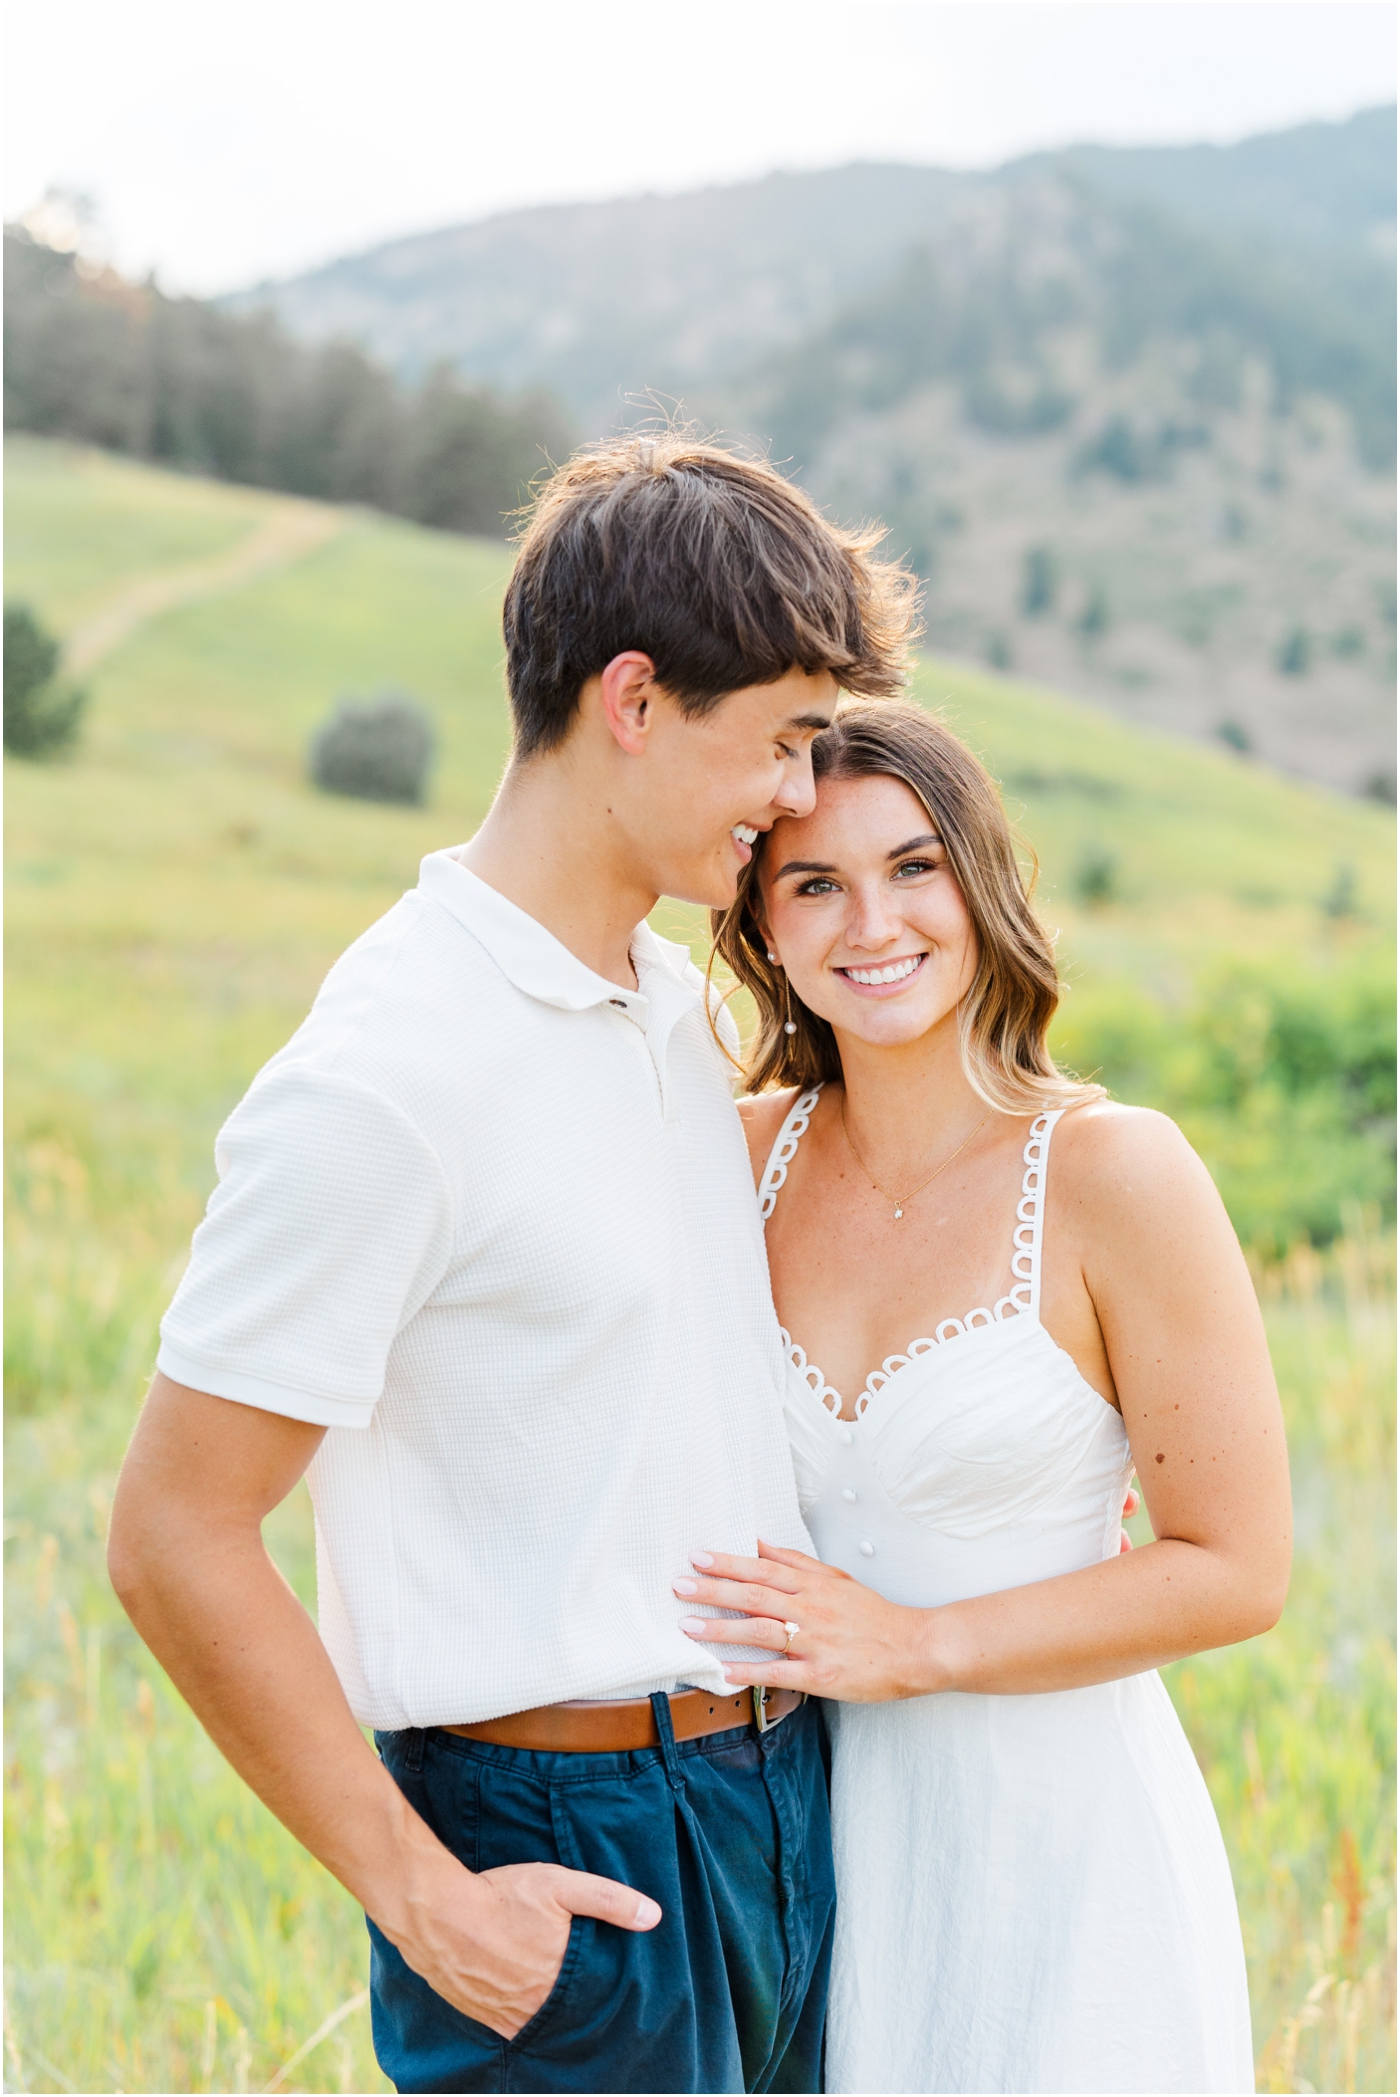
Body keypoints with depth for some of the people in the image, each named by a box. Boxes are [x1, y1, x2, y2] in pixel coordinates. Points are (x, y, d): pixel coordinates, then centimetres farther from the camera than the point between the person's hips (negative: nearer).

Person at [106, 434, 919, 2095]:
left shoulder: (676, 1005, 8)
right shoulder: (380, 1082, -19)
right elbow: (174, 1540, -17)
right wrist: (421, 1895, -15)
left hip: (786, 1801, 8)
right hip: (567, 1867, -8)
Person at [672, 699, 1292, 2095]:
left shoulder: (1115, 1174, -14)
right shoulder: (751, 1153, -1)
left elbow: (1236, 1572, -12)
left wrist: (915, 1645, -17)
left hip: (1062, 1833, -4)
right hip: (814, 1829, 4)